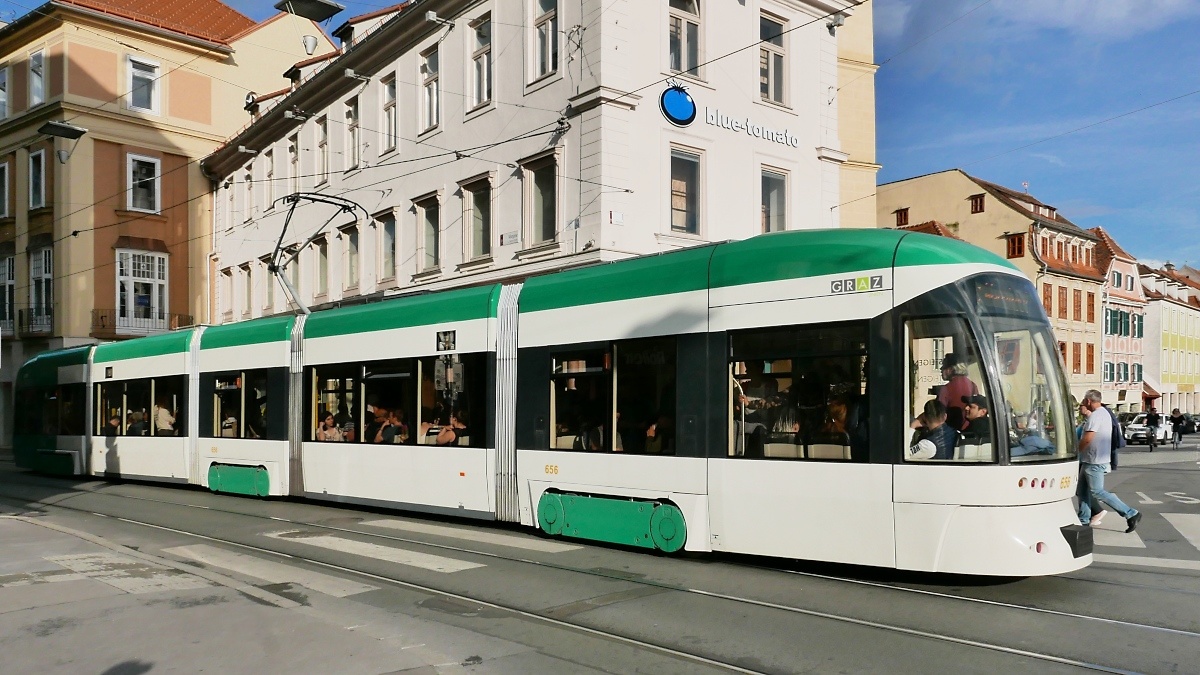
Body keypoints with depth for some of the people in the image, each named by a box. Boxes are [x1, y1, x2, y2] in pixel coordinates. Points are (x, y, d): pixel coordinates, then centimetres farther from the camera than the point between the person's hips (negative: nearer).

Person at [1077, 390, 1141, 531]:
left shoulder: (1095, 416, -20)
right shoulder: (1105, 413, 15)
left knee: (1097, 492, -7)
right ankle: (1084, 520, 20)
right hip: (1090, 460, 11)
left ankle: (1130, 514, -4)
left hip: (1094, 461, -11)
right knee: (1082, 490, 14)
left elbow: (1087, 439, -27)